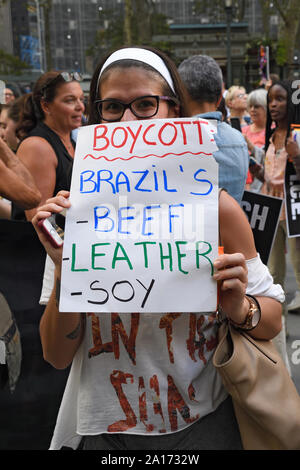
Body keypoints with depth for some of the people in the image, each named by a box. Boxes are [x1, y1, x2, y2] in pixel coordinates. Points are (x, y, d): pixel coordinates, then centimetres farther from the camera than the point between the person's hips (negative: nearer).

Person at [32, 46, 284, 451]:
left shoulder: (216, 207, -11)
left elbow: (273, 320, -1)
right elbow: (57, 355, -8)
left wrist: (239, 309, -23)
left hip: (204, 427, 0)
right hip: (108, 429, 1)